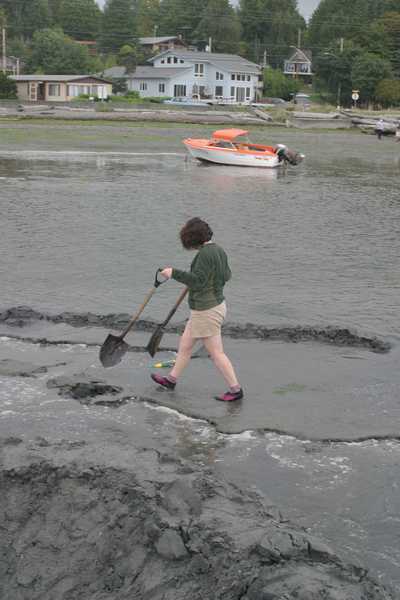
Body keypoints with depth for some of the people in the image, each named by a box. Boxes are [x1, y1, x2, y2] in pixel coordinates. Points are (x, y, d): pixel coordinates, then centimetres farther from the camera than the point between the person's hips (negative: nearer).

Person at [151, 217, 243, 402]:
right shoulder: (218, 250, 6)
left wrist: (174, 273, -23)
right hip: (217, 304, 10)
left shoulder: (205, 253, -22)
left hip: (206, 312, -10)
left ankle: (235, 390, 7)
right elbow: (227, 275, 16)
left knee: (216, 353, -1)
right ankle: (171, 379, 34)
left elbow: (198, 281, -29)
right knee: (185, 343, 20)